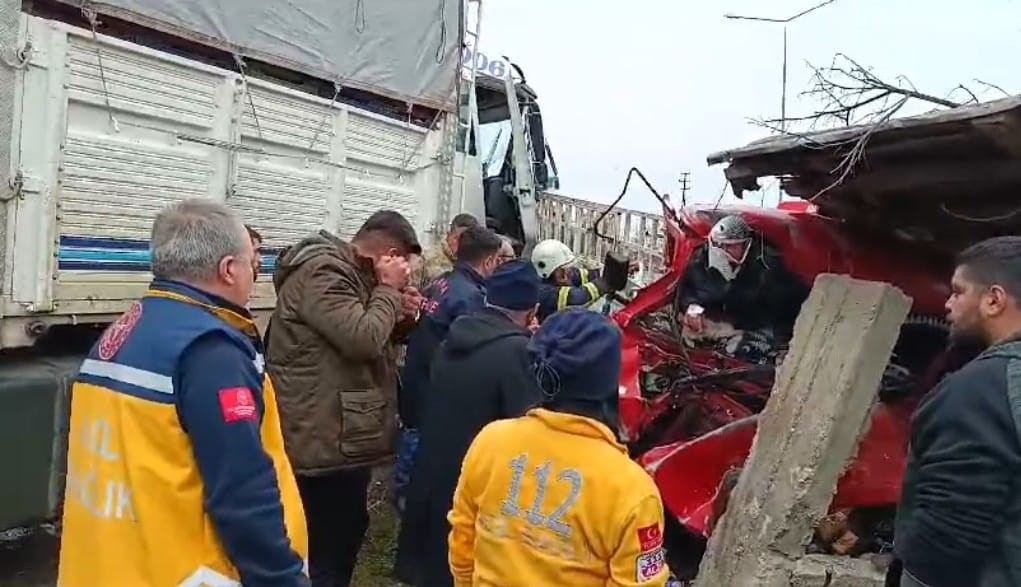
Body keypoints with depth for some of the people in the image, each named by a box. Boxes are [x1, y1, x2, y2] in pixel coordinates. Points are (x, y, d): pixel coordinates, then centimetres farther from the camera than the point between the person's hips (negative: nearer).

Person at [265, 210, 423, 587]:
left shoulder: (346, 272, 15)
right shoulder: (322, 273, -17)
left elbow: (371, 339, 20)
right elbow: (363, 339, -27)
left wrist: (399, 317, 1)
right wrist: (389, 290, -13)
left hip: (343, 435, 10)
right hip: (326, 439, -10)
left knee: (345, 533, 22)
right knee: (328, 549, 0)